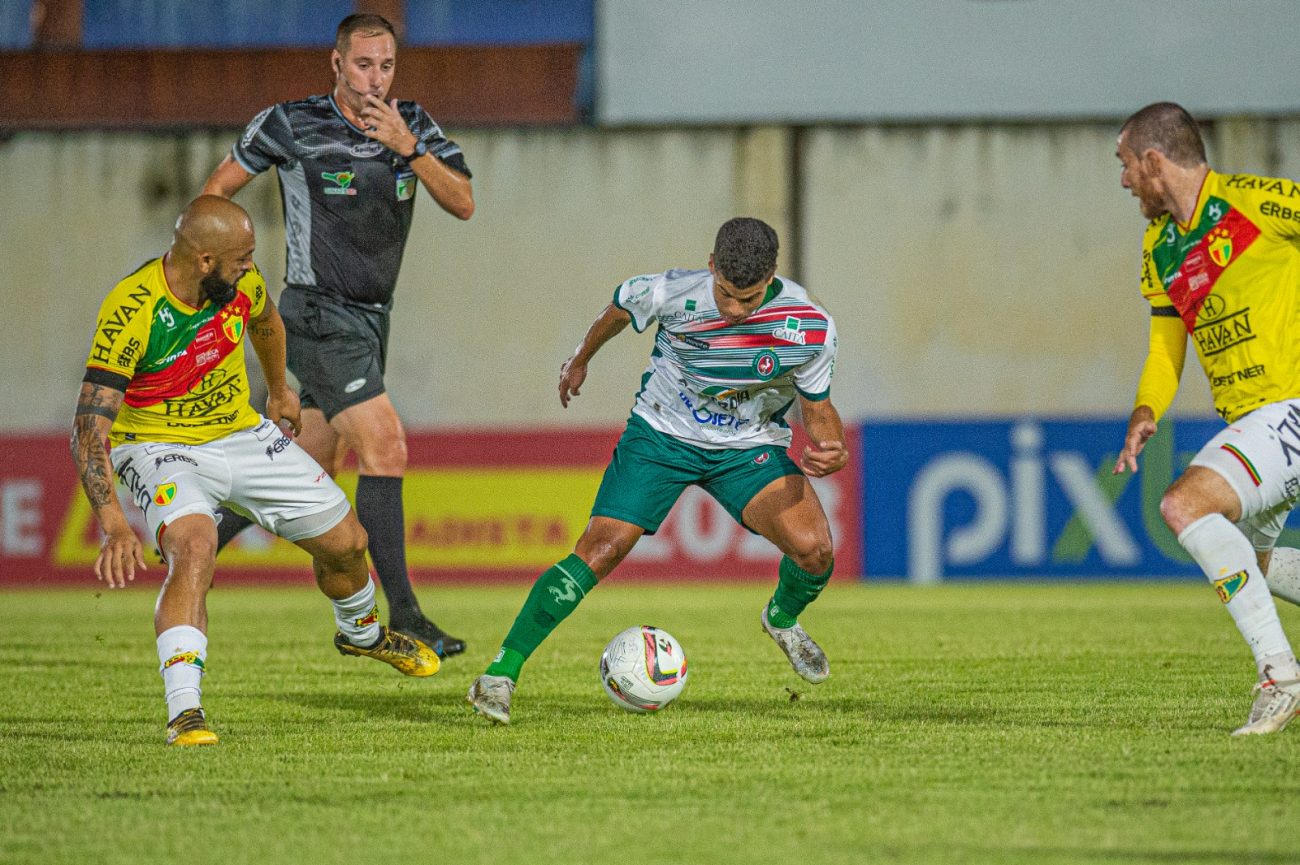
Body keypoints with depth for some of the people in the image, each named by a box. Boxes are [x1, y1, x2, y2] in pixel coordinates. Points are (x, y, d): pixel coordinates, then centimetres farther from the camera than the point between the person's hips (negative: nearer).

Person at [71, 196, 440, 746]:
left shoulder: (240, 282, -13)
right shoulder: (130, 312, -31)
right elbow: (88, 430, -34)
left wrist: (278, 389, 31)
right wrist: (114, 527, -45)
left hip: (241, 433, 6)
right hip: (159, 447, -6)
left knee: (345, 541, 10)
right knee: (194, 548, -35)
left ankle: (361, 634, 44)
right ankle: (184, 714, -36)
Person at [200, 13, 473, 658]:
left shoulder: (411, 124, 2)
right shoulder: (291, 125, -10)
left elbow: (463, 203, -8)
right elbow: (218, 188, 2)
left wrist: (410, 148, -21)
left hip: (372, 317, 6)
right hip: (320, 317, -6)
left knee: (309, 469, 12)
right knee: (385, 443, -19)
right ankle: (401, 616, -19)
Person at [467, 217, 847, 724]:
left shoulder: (810, 328, -21)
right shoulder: (672, 293, -22)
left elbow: (818, 408, -5)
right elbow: (621, 305, 3)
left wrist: (833, 449, -28)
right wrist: (581, 358, 20)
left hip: (750, 448, 1)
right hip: (661, 434, -1)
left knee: (813, 548, -21)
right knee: (600, 551, -18)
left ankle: (782, 618, 15)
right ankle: (501, 673, -11)